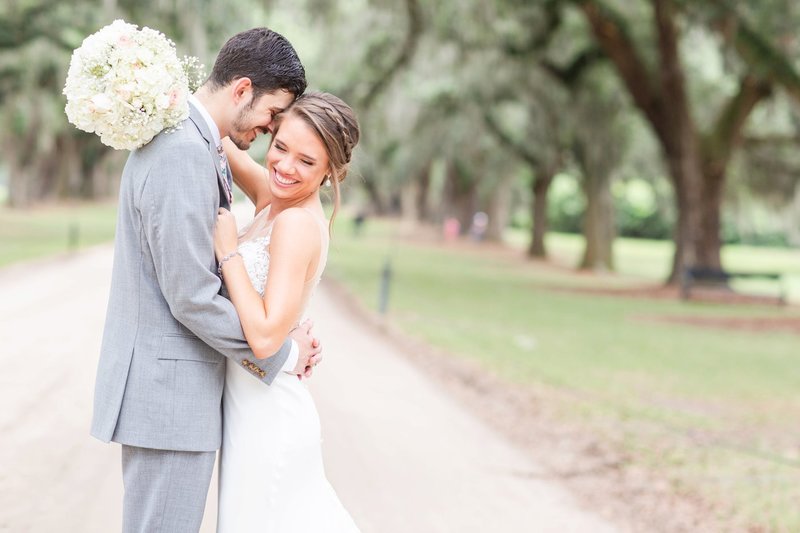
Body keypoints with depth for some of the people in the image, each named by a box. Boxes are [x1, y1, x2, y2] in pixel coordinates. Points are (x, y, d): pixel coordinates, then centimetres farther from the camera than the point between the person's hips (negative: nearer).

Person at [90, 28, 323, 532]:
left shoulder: (193, 142, 13)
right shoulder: (184, 153, -20)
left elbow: (210, 264, 16)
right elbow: (191, 297, -22)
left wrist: (289, 334, 4)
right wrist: (281, 355, -9)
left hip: (166, 385, 10)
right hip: (169, 393, -10)